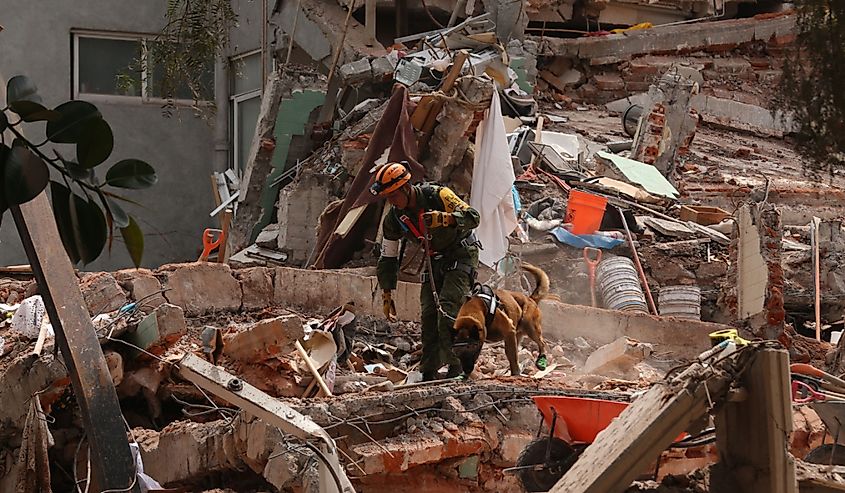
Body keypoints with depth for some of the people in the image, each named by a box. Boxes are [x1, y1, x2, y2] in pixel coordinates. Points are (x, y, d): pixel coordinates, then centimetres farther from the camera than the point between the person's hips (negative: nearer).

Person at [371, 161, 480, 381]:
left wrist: (444, 218, -45)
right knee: (428, 313, -2)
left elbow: (473, 217, -28)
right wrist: (387, 295, 2)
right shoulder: (394, 219, -6)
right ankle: (429, 373, 4)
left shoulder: (438, 195, -23)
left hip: (461, 255, -6)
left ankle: (457, 367, -17)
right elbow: (388, 259, 3)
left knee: (447, 309, -20)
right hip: (434, 260, 6)